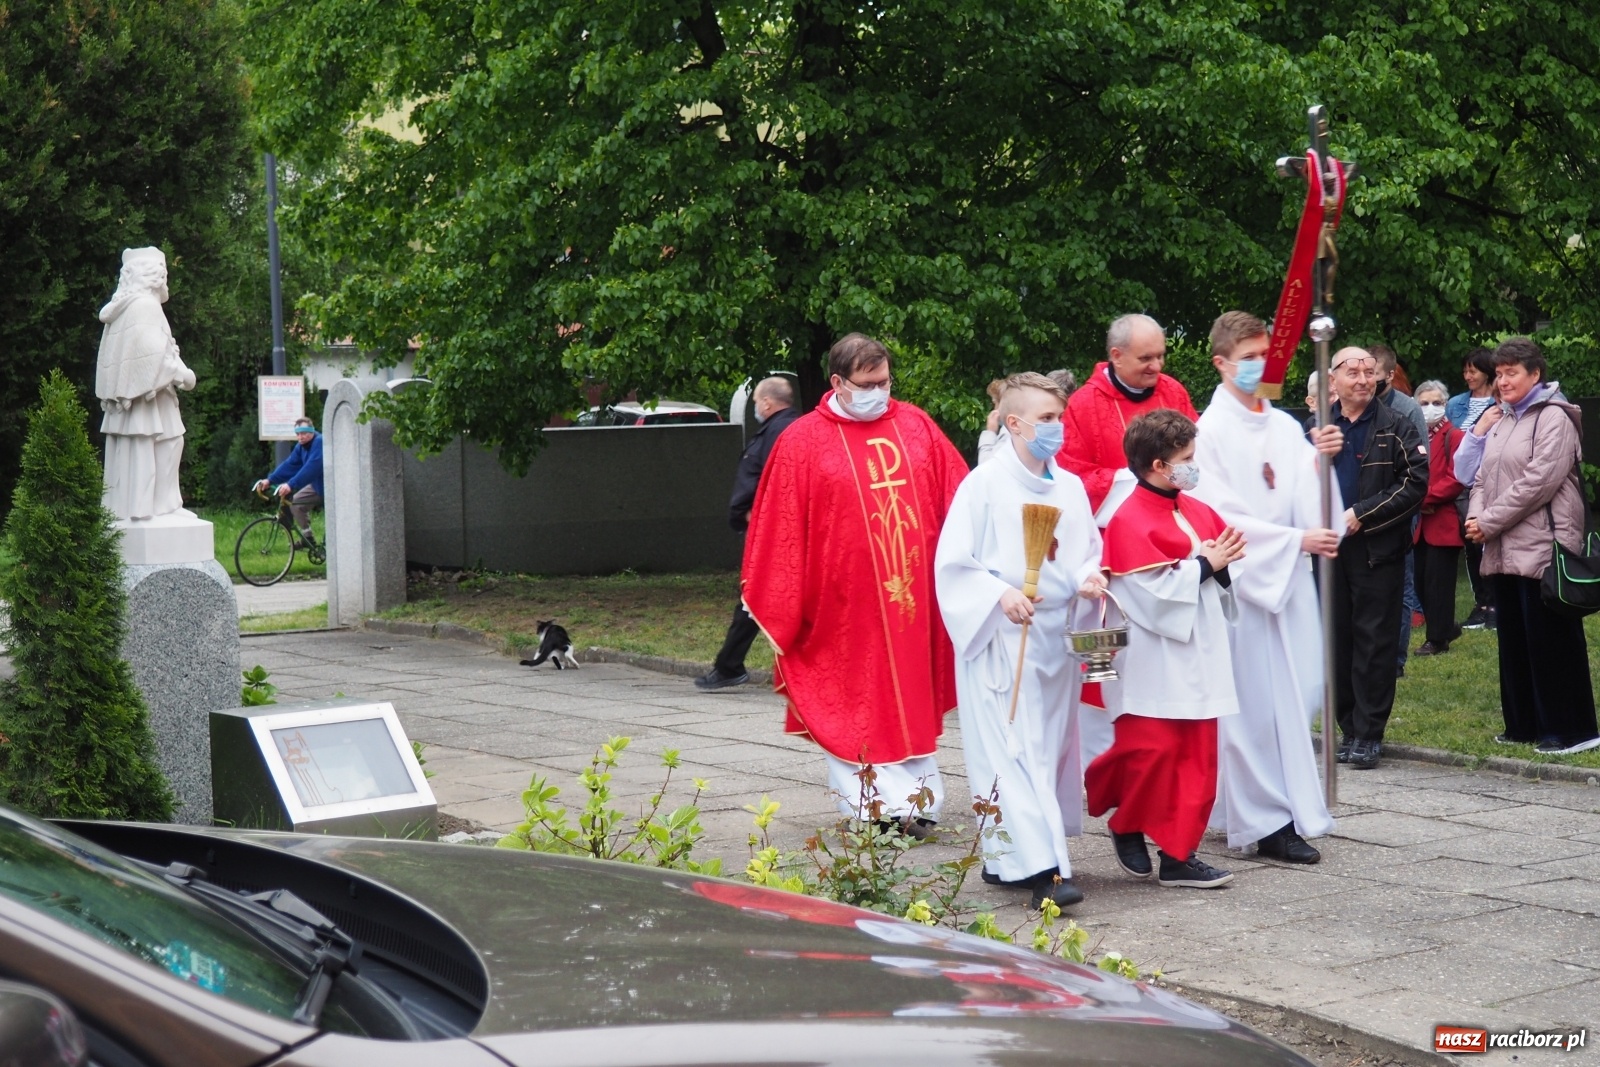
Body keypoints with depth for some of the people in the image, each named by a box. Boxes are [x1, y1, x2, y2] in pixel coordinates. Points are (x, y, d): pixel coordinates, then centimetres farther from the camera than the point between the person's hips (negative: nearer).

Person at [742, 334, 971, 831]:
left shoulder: (915, 426, 8)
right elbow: (780, 529, -3)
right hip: (845, 601, -3)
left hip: (913, 593, 3)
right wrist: (781, 606, -5)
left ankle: (915, 802, 17)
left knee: (910, 695, 9)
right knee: (855, 703, 1)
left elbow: (959, 500, 9)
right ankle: (872, 810, 5)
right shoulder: (803, 441, -2)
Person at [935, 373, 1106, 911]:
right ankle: (1042, 869, -14)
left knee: (1050, 748, 10)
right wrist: (1000, 594, -22)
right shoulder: (984, 485, -8)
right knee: (1013, 752, -10)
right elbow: (952, 564, -8)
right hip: (1000, 642, -6)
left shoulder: (1070, 487, 9)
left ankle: (1007, 858, 23)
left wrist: (1089, 577, -3)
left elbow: (1089, 551, 19)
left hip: (1058, 638, 7)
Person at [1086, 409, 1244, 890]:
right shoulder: (1130, 521, -13)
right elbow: (1154, 590, -20)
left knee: (1197, 758, 6)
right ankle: (1128, 828, 18)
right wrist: (1205, 566, -13)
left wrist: (1225, 564, -7)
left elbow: (1225, 560, 16)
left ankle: (1179, 854, 11)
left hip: (1197, 658, 8)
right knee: (1152, 752, -7)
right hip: (1153, 664, -8)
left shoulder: (1197, 512, 11)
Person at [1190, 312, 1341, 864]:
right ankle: (1269, 822, 1)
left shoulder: (1285, 426, 12)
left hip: (1291, 575, 6)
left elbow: (1306, 499, 3)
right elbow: (1222, 516, -12)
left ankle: (1291, 808, 17)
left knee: (1298, 694, 5)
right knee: (1254, 702, -4)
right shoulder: (1210, 431, -6)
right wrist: (1296, 540, -16)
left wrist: (1321, 456, -16)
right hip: (1242, 577, -6)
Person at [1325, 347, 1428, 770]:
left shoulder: (1397, 428, 1)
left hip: (1378, 550, -3)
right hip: (1329, 549, 3)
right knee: (1337, 640, 6)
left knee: (1374, 642, -3)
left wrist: (1361, 515, -13)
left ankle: (1369, 735, 2)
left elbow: (1416, 482, -8)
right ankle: (1348, 729, 14)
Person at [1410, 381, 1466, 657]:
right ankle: (1445, 629, 24)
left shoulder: (1454, 437, -6)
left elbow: (1455, 479, -14)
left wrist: (1425, 498, -18)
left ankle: (1438, 639, 5)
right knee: (1421, 581, 10)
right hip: (1419, 523, 6)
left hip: (1443, 522, -6)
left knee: (1438, 581, -3)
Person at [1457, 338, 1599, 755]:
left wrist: (1490, 520, -14)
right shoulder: (1499, 421, 18)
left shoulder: (1553, 418, -7)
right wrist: (1476, 516, -2)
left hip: (1542, 545, -8)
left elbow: (1539, 481, -16)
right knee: (1514, 639, 11)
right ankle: (1524, 724, 18)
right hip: (1503, 549, 8)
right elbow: (1480, 475, 18)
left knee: (1550, 639, -6)